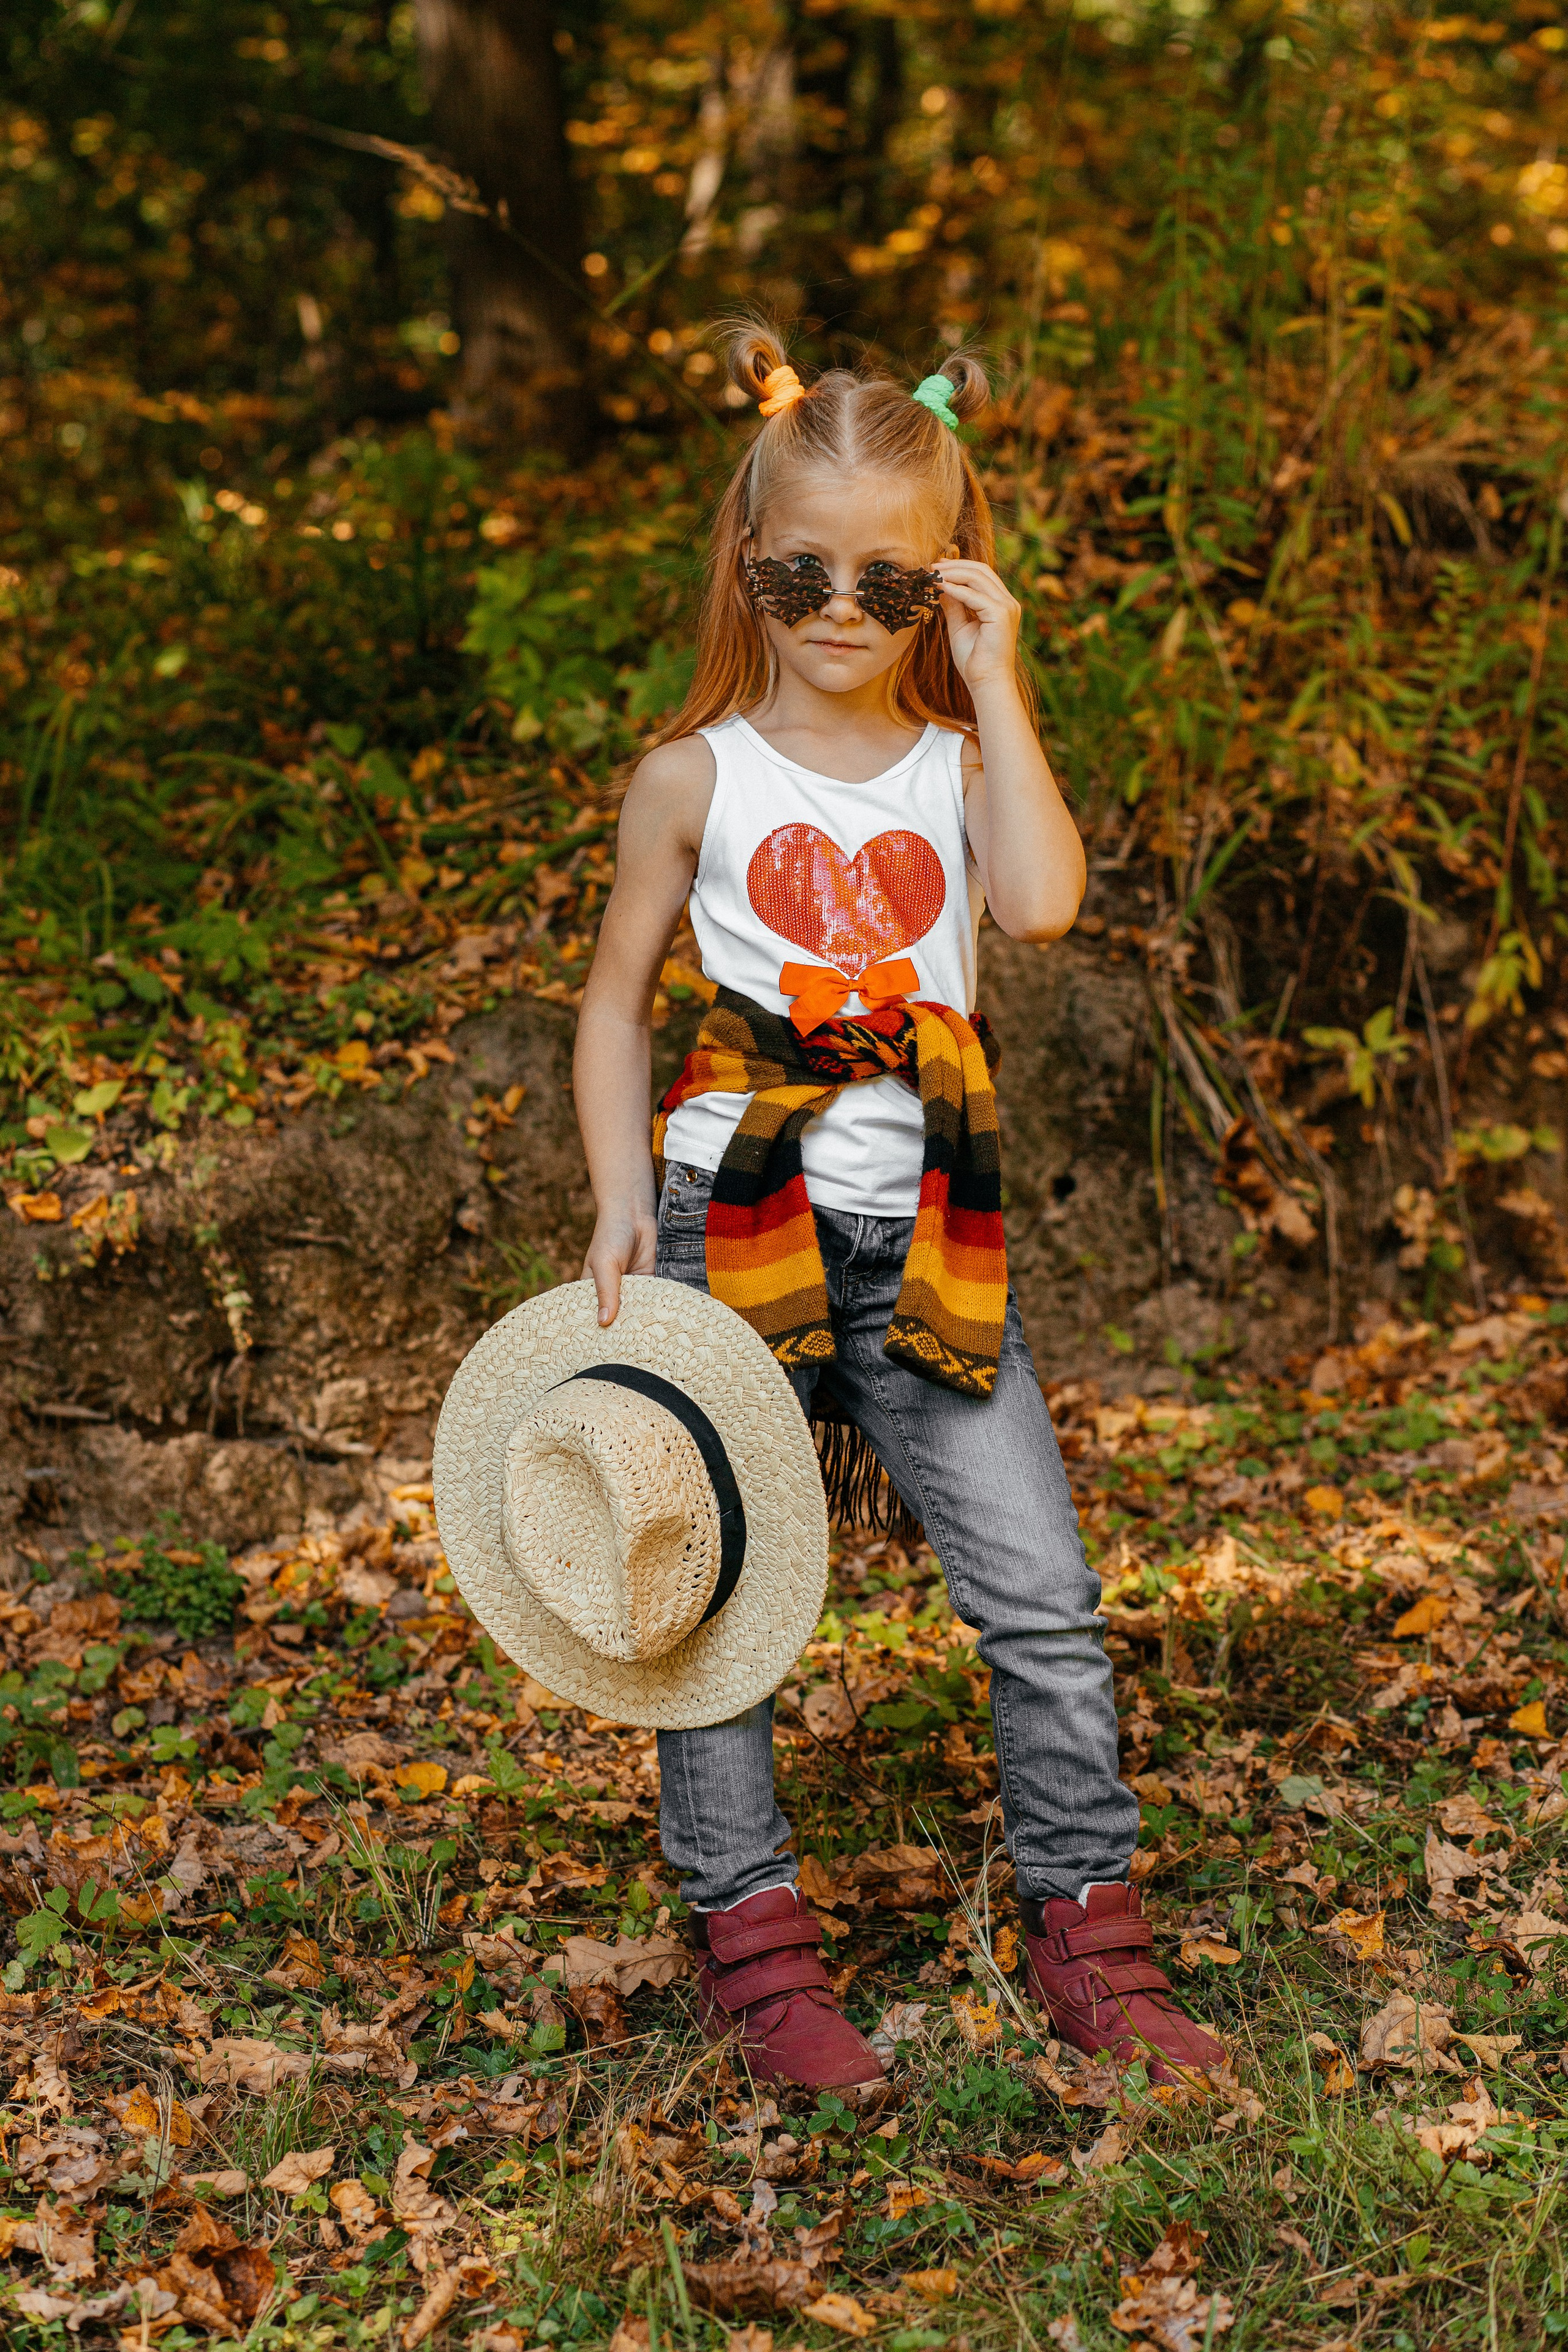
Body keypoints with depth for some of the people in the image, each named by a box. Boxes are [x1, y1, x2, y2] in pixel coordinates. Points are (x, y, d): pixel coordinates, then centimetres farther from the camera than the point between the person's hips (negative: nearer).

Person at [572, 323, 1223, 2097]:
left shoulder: (962, 759, 5)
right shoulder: (696, 775, 3)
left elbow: (1043, 902, -17)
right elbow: (616, 998, 7)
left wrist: (996, 688, -10)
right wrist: (622, 1198, -3)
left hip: (923, 1247, 1)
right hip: (733, 1223, -1)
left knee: (1043, 1597, 0)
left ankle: (1083, 1929, 15)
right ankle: (751, 1944, 20)